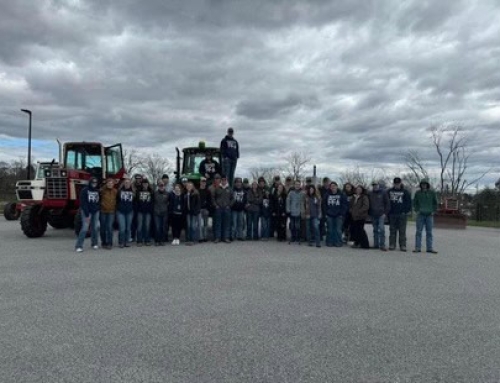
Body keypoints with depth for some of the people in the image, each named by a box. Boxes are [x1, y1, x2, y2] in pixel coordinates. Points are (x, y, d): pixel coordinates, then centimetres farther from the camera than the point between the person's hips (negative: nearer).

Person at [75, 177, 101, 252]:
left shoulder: (98, 191, 8)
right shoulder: (84, 190, -7)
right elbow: (83, 203, -11)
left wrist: (98, 209, -3)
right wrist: (87, 215, -14)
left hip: (95, 212, 5)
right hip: (86, 211, -4)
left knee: (95, 227, 3)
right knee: (85, 228, -10)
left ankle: (94, 243, 19)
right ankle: (78, 246, -6)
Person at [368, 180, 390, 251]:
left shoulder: (383, 193, 1)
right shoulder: (370, 194, 11)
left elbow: (387, 204, 0)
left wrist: (385, 213, -8)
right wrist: (369, 213, 7)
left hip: (381, 215, -4)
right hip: (373, 215, 4)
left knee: (381, 229, -13)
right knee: (375, 230, 9)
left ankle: (382, 245, -10)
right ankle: (376, 244, 15)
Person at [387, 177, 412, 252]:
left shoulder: (405, 192, 3)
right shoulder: (389, 191, 9)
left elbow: (409, 202, 2)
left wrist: (407, 210, -8)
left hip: (402, 214, -2)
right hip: (392, 214, 2)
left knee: (402, 231, 0)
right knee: (392, 230, 7)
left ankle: (403, 246, 4)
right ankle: (392, 245, 12)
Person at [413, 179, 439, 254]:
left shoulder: (432, 193, 2)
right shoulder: (418, 193, 1)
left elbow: (435, 203, 9)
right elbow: (414, 202, 9)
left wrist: (433, 211, 0)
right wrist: (416, 210, -1)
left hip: (429, 215, 1)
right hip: (420, 215, -1)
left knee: (429, 232, 5)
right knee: (419, 232, -1)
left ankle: (430, 248, 10)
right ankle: (417, 248, 2)